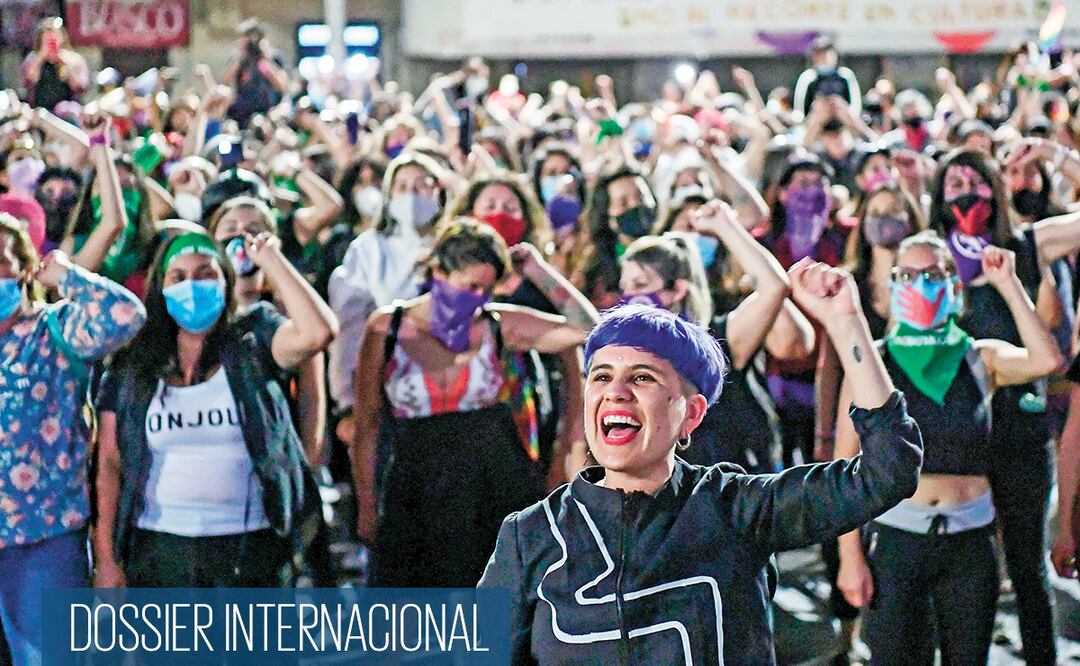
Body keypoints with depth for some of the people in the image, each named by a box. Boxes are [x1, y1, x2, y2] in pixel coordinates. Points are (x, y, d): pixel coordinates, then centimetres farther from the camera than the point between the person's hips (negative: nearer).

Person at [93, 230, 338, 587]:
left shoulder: (250, 347, 2)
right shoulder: (132, 367, 7)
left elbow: (317, 332, -18)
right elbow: (109, 465, 6)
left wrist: (271, 259, -9)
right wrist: (106, 557, 1)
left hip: (248, 552, -1)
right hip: (159, 552, 2)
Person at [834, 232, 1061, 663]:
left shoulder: (980, 359, 6)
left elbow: (1046, 360, -15)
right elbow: (846, 466, -1)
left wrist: (1008, 285, -12)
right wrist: (850, 555, -8)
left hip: (970, 539, 2)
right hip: (897, 536, -2)